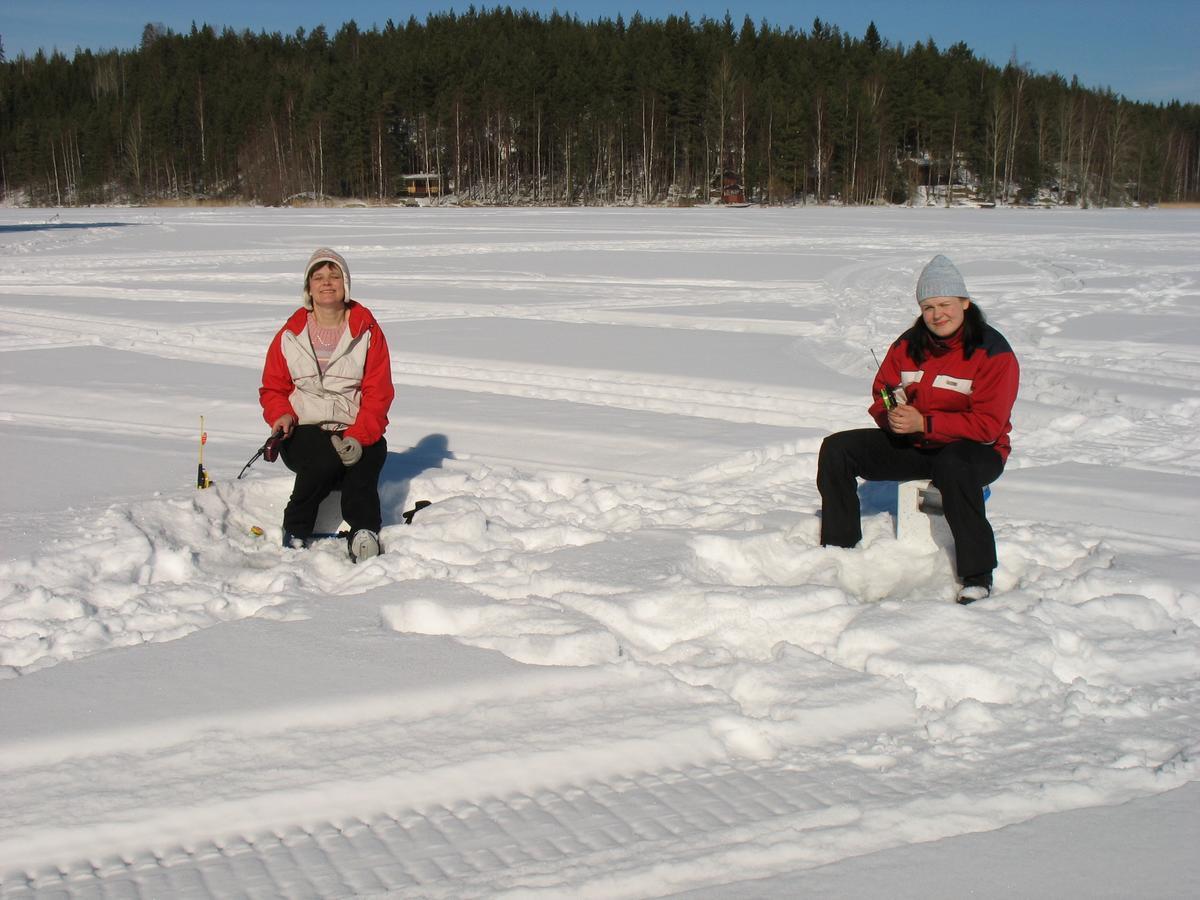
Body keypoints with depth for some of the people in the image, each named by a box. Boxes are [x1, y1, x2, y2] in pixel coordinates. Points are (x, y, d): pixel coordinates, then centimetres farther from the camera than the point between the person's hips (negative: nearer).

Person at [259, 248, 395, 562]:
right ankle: (296, 532, -17)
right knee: (327, 457, -33)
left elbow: (378, 393, -1)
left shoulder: (367, 332, 5)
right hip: (304, 432, 0)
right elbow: (272, 388, 16)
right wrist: (281, 415, -9)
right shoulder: (290, 335, 9)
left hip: (358, 432, 0)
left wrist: (358, 437, -17)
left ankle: (364, 534, -31)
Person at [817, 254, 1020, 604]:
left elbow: (987, 425, -20)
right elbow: (881, 392, 12)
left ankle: (977, 576, -32)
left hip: (976, 450, -6)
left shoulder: (993, 352, -14)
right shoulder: (909, 345, 3)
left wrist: (923, 423, -27)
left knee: (952, 465, -42)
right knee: (837, 449, -9)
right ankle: (839, 547, 5)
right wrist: (891, 415, -14)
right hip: (912, 445, 6)